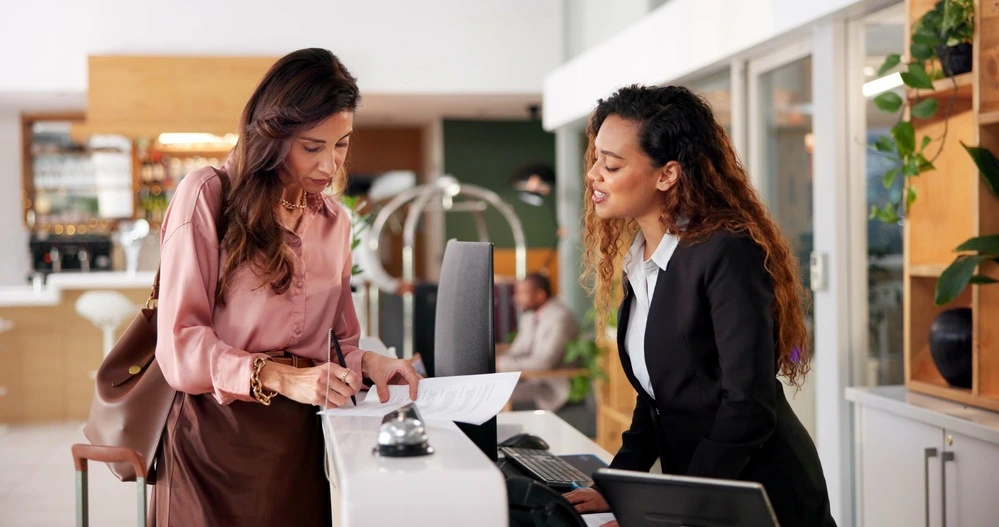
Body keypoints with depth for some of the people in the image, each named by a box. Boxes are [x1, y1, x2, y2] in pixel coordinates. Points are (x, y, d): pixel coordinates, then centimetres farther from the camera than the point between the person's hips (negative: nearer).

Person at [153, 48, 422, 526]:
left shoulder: (334, 221, 13)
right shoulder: (207, 196, -6)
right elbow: (180, 345, -12)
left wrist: (364, 362, -4)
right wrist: (280, 378, -25)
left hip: (304, 438, 5)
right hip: (219, 437, -5)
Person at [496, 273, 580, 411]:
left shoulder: (560, 318, -19)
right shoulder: (530, 316, 9)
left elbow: (544, 362, -26)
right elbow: (518, 350, 12)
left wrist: (503, 364, -24)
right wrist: (497, 360, -9)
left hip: (552, 387, -9)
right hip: (531, 377, 9)